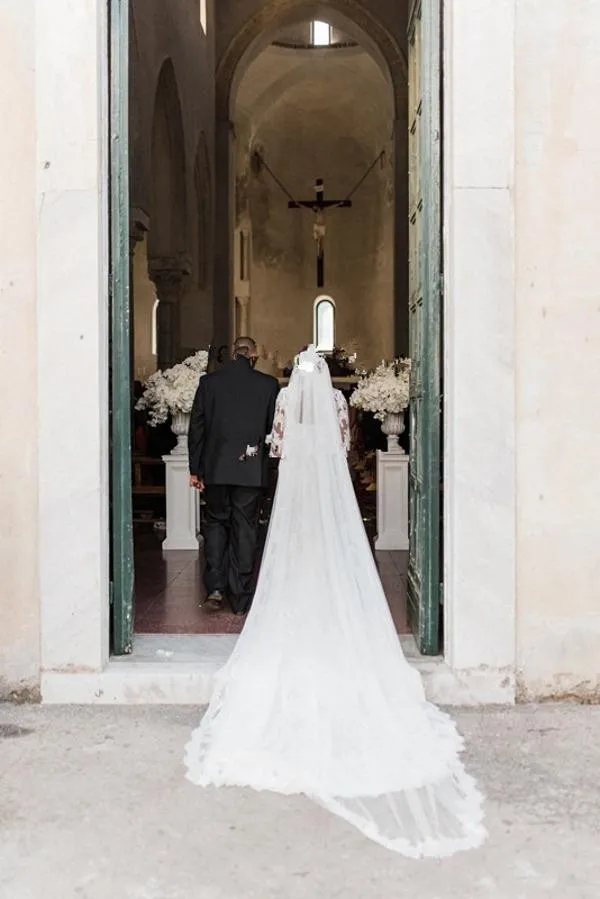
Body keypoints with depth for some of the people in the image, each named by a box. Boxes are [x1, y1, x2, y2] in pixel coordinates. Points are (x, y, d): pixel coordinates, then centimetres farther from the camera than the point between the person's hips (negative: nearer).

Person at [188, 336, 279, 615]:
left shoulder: (209, 382, 0)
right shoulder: (269, 385, -3)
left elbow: (196, 427, 1)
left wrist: (195, 469, 7)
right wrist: (266, 462, 15)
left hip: (215, 469, 1)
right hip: (252, 470, 0)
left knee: (215, 523, 16)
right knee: (245, 529, 6)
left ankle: (215, 586, 4)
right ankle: (240, 598, 11)